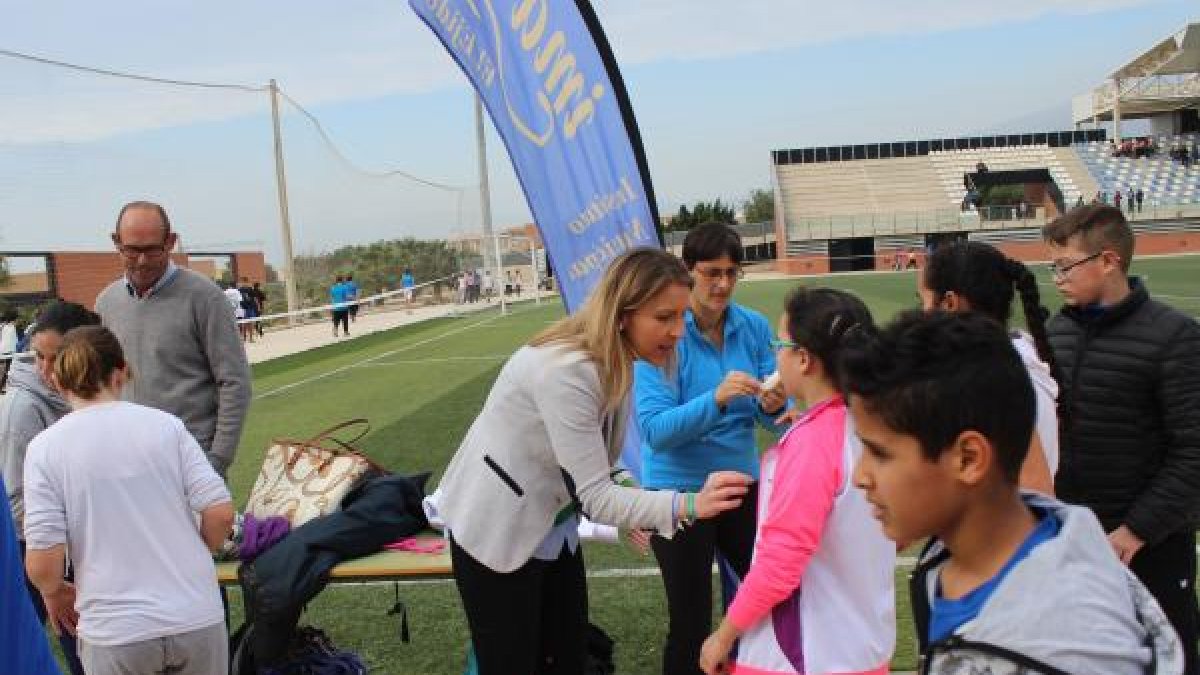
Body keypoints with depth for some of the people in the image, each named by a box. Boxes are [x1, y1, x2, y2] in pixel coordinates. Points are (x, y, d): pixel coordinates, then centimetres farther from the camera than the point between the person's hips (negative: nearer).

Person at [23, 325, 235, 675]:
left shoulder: (45, 448, -5)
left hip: (116, 633, -1)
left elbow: (44, 561, -9)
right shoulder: (166, 425, -2)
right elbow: (220, 512, -6)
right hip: (198, 619, 1)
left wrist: (54, 594, 12)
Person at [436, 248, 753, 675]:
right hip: (495, 530, -8)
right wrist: (690, 505, -42)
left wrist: (627, 507, -8)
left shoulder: (615, 359, -4)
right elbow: (595, 496, -32)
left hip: (553, 524, 8)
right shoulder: (565, 370, -33)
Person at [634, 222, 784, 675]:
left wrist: (772, 405, -23)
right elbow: (655, 429, -23)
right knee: (691, 623, 6)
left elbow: (771, 417, 0)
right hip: (680, 489, -4)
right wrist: (716, 399, -37)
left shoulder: (754, 327, -4)